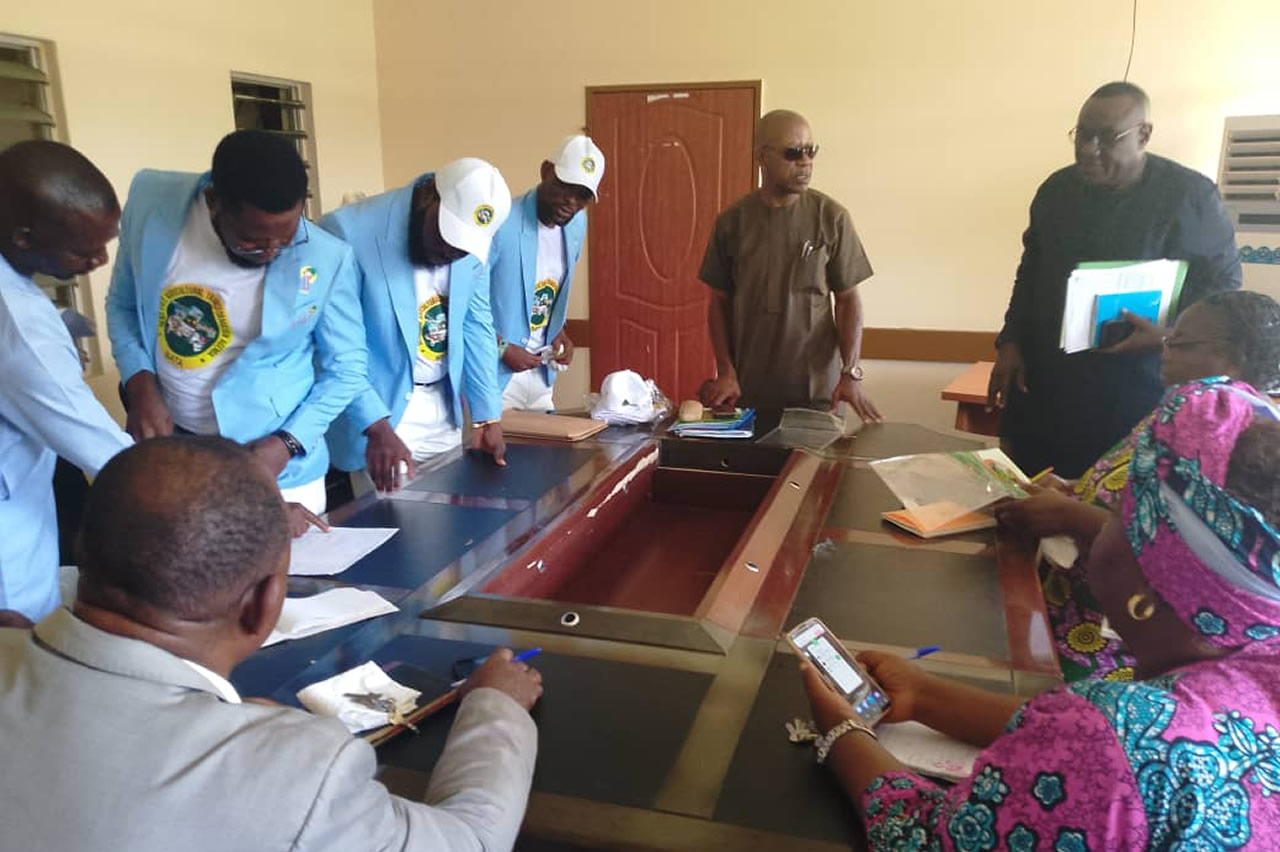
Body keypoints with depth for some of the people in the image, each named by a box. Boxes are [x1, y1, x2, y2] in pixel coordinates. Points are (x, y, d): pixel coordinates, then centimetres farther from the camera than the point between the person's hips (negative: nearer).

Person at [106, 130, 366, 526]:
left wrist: (288, 443, -16)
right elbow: (122, 305, 4)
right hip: (167, 446, 2)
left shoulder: (327, 260, -18)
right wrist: (139, 382, -12)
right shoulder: (151, 203, -12)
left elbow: (345, 368, -6)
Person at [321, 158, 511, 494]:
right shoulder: (348, 232, -21)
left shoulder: (471, 240, -4)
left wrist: (488, 414, 3)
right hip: (378, 411, -5)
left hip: (444, 408, 6)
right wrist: (376, 427, -27)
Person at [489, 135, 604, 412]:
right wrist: (502, 348, -17)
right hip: (495, 375, -7)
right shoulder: (501, 225, -21)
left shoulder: (577, 224, 4)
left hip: (540, 375, 7)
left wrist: (559, 333, 4)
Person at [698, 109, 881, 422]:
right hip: (747, 389, 1)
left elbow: (848, 299, -1)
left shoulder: (831, 217, -4)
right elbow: (720, 302, 5)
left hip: (816, 389, -1)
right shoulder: (732, 221, 0)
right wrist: (725, 372, -5)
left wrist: (851, 373, -11)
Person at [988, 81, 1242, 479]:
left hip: (1136, 396, -4)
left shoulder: (1190, 195, -7)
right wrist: (1010, 342, 7)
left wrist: (1169, 335, -20)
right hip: (1042, 387, 4)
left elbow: (1224, 283, -2)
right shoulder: (1056, 189, 6)